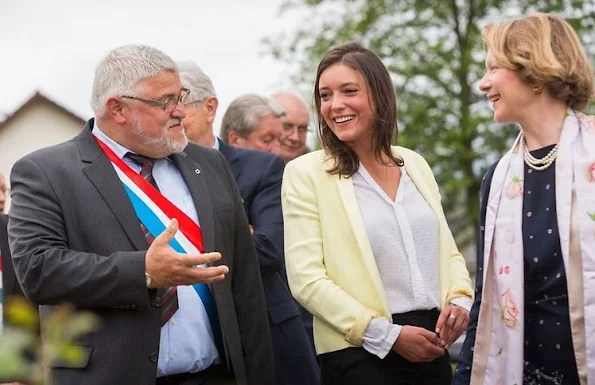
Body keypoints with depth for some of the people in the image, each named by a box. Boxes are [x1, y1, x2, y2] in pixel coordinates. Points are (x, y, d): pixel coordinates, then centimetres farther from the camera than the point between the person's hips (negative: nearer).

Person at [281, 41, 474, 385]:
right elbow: (306, 280, -11)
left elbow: (447, 252, 15)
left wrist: (460, 300, -5)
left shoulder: (415, 164, 10)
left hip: (431, 348, 5)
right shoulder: (306, 173, -5)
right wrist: (389, 335, -15)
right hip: (360, 353, -4)